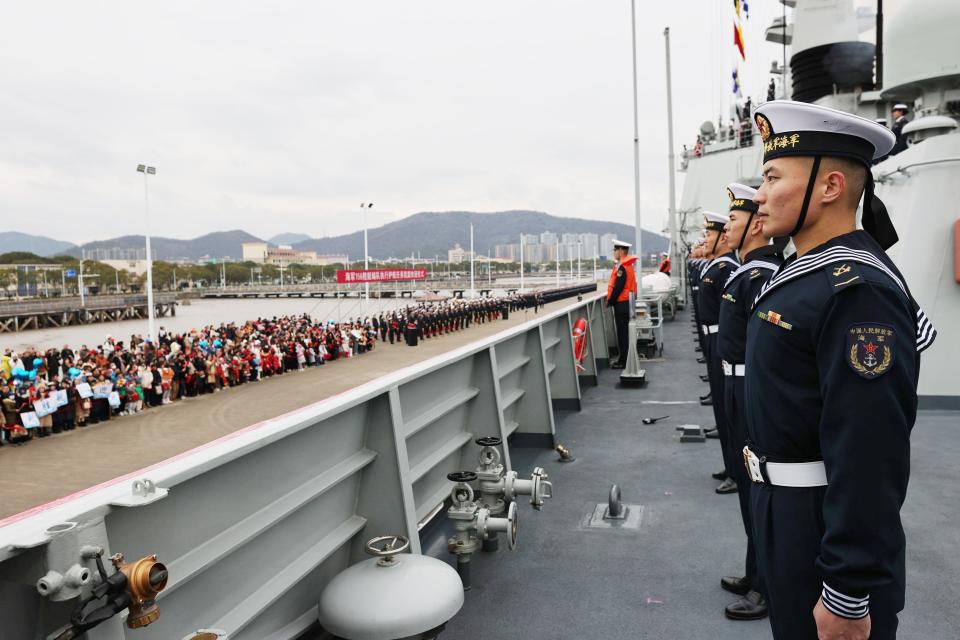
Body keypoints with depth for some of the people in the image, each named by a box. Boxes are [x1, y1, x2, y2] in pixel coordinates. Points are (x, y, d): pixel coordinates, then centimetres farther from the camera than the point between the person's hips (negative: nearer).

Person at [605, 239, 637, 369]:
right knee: (623, 332, 15)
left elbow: (618, 288, -22)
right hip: (627, 303, 10)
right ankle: (623, 359, 22)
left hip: (621, 304, -10)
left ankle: (623, 362, 2)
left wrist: (610, 301, -11)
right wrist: (611, 300, 16)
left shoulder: (622, 268, -18)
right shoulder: (628, 266, 13)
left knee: (622, 333, -4)